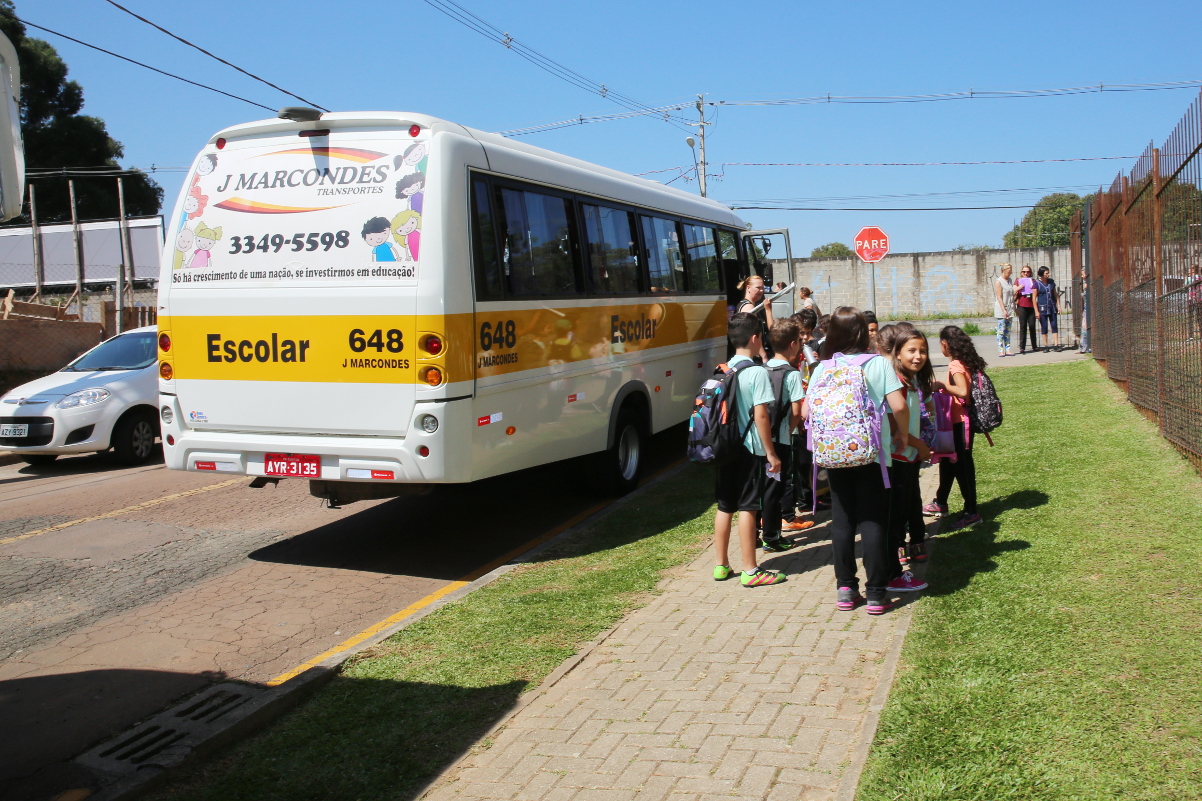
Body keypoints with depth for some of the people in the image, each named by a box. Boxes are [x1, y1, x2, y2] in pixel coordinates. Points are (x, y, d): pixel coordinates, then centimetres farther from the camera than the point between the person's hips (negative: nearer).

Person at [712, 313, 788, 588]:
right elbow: (760, 416, -16)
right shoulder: (757, 372, -13)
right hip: (750, 449, -6)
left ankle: (721, 566, 20)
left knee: (725, 507, 12)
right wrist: (771, 453, -11)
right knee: (747, 508, -2)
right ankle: (750, 571, 4)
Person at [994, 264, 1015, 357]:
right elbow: (999, 297, -12)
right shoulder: (998, 282, -7)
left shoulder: (1010, 281, 16)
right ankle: (1000, 350, -4)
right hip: (1001, 309, -7)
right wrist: (1004, 310, -18)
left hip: (1010, 308, 7)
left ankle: (1007, 349, 6)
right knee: (1001, 331, -6)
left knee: (1008, 331, 6)